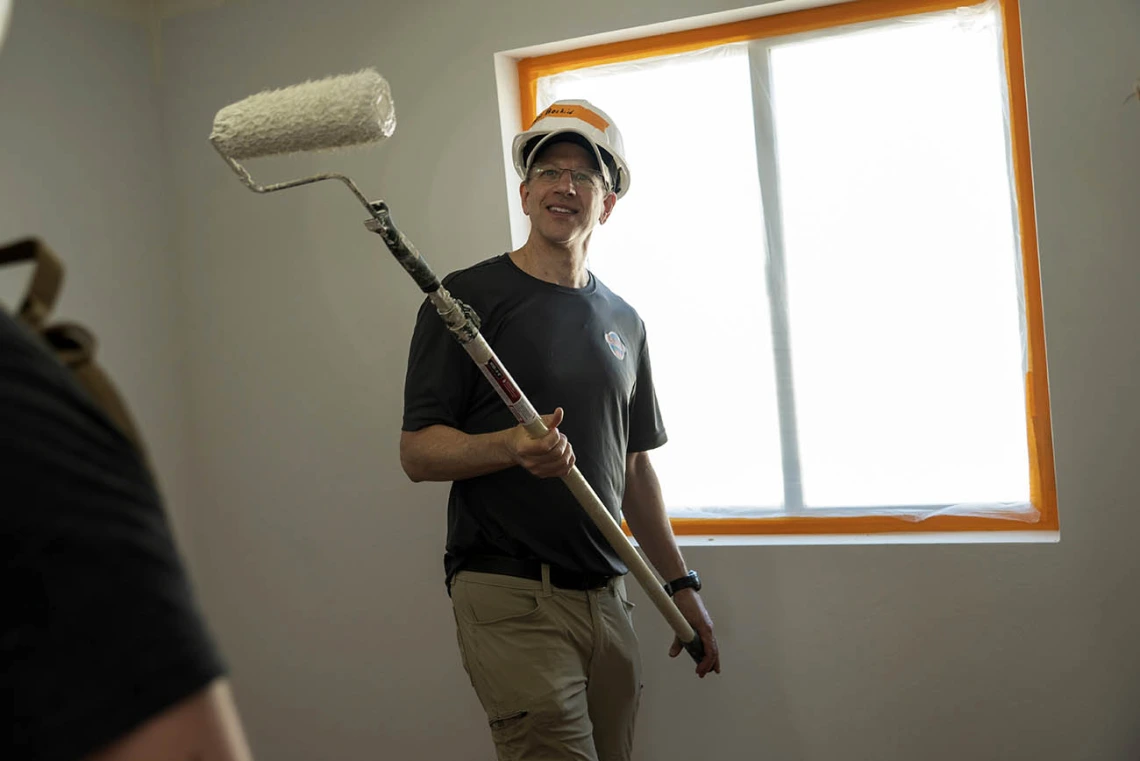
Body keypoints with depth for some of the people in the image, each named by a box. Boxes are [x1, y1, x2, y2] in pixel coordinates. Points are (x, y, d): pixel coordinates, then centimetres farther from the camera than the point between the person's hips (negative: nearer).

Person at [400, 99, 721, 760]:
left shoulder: (624, 321, 15)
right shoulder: (468, 297, -3)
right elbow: (418, 451, -7)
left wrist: (681, 586, 18)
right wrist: (512, 447, -25)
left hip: (609, 599, 6)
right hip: (509, 597, -5)